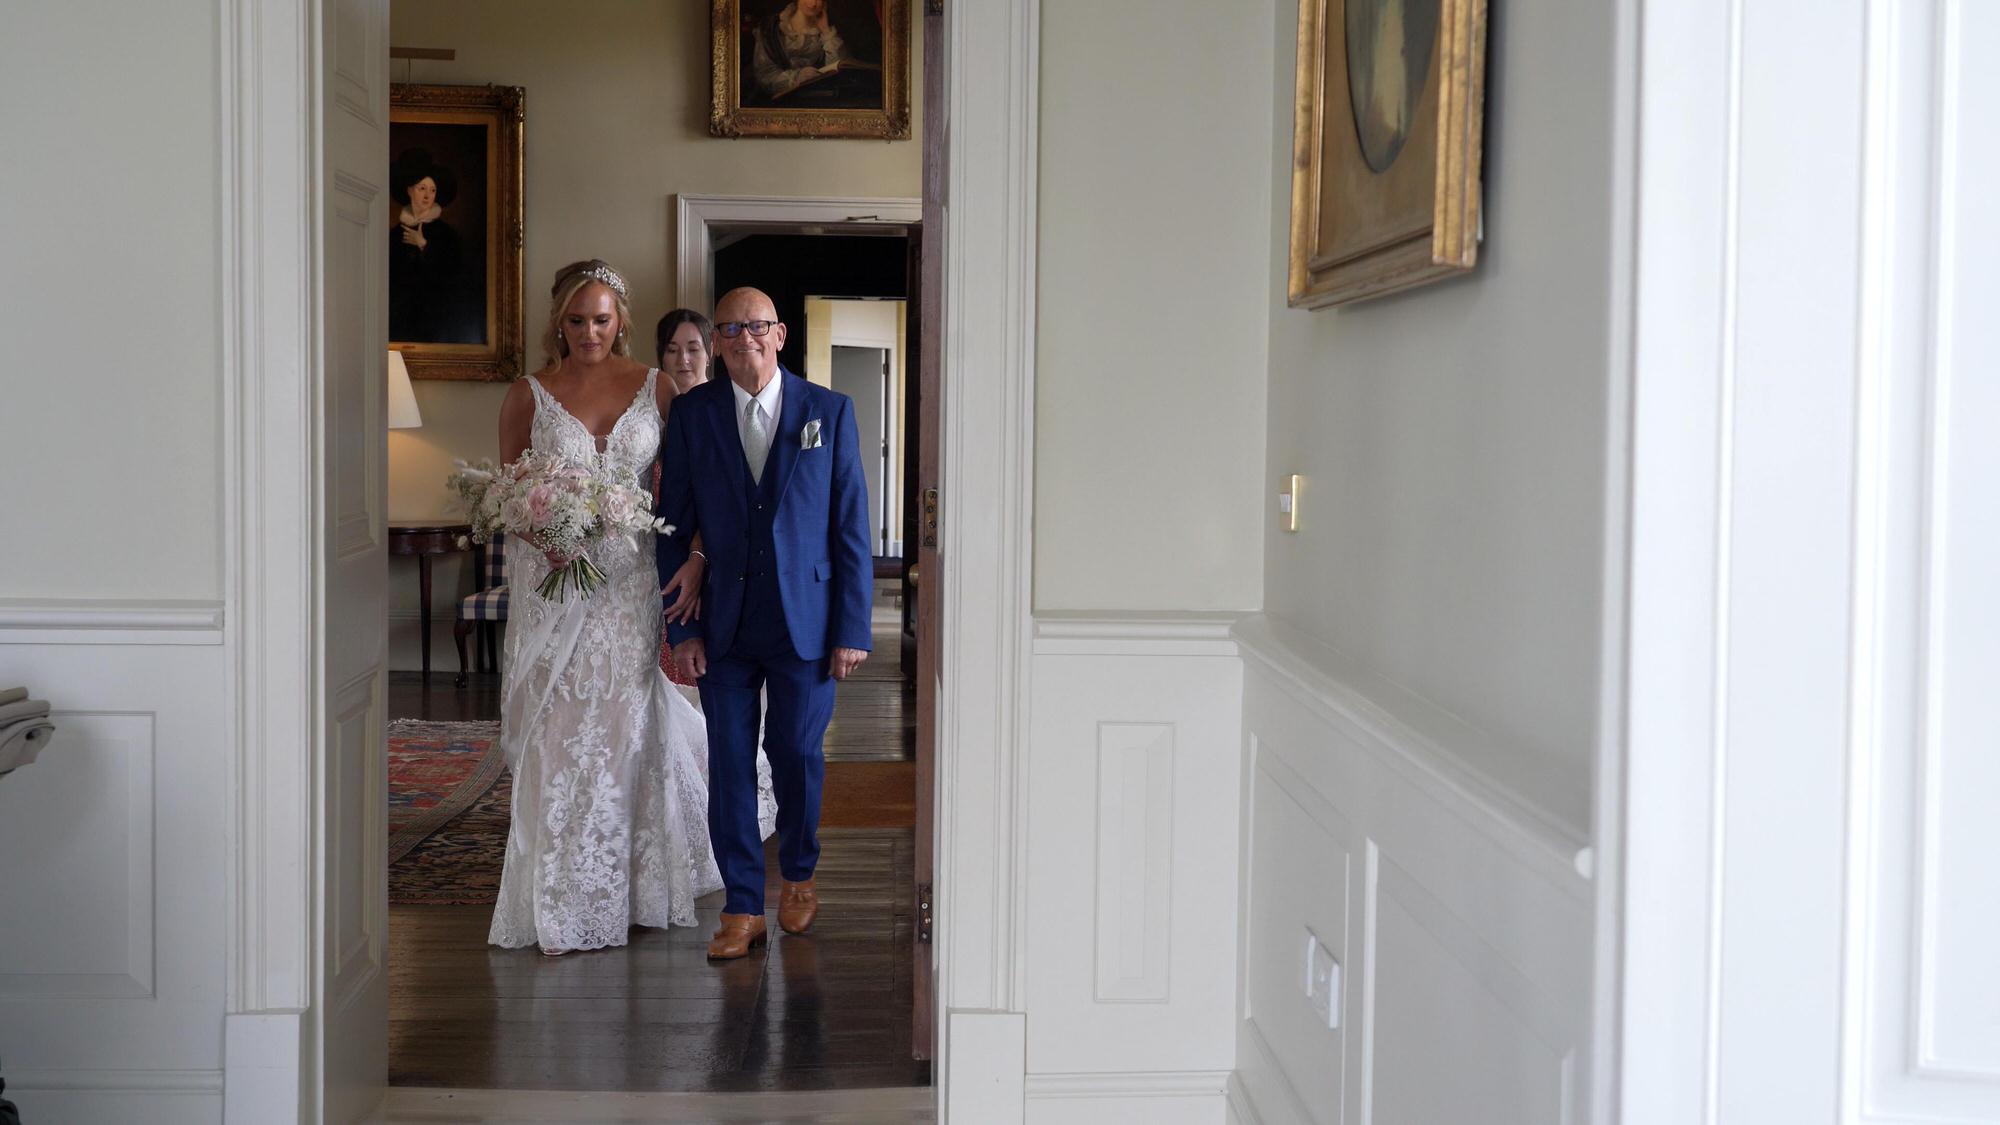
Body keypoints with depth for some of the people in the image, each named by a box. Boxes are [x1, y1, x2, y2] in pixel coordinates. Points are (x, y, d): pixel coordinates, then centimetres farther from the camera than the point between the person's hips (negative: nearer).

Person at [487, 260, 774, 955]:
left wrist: (697, 559, -14)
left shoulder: (655, 389, 4)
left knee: (635, 732, 6)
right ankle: (563, 905, 11)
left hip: (635, 584, 1)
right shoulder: (528, 398, 2)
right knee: (562, 738, 1)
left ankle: (639, 891, 22)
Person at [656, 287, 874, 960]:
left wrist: (852, 628, -5)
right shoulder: (691, 414, 3)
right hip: (724, 624, 1)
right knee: (729, 760, 3)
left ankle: (798, 876, 30)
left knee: (798, 754, 4)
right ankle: (743, 906, 13)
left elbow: (852, 526, 0)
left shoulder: (830, 411, 1)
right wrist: (679, 628, -2)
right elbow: (674, 527, 4)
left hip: (805, 620, -1)